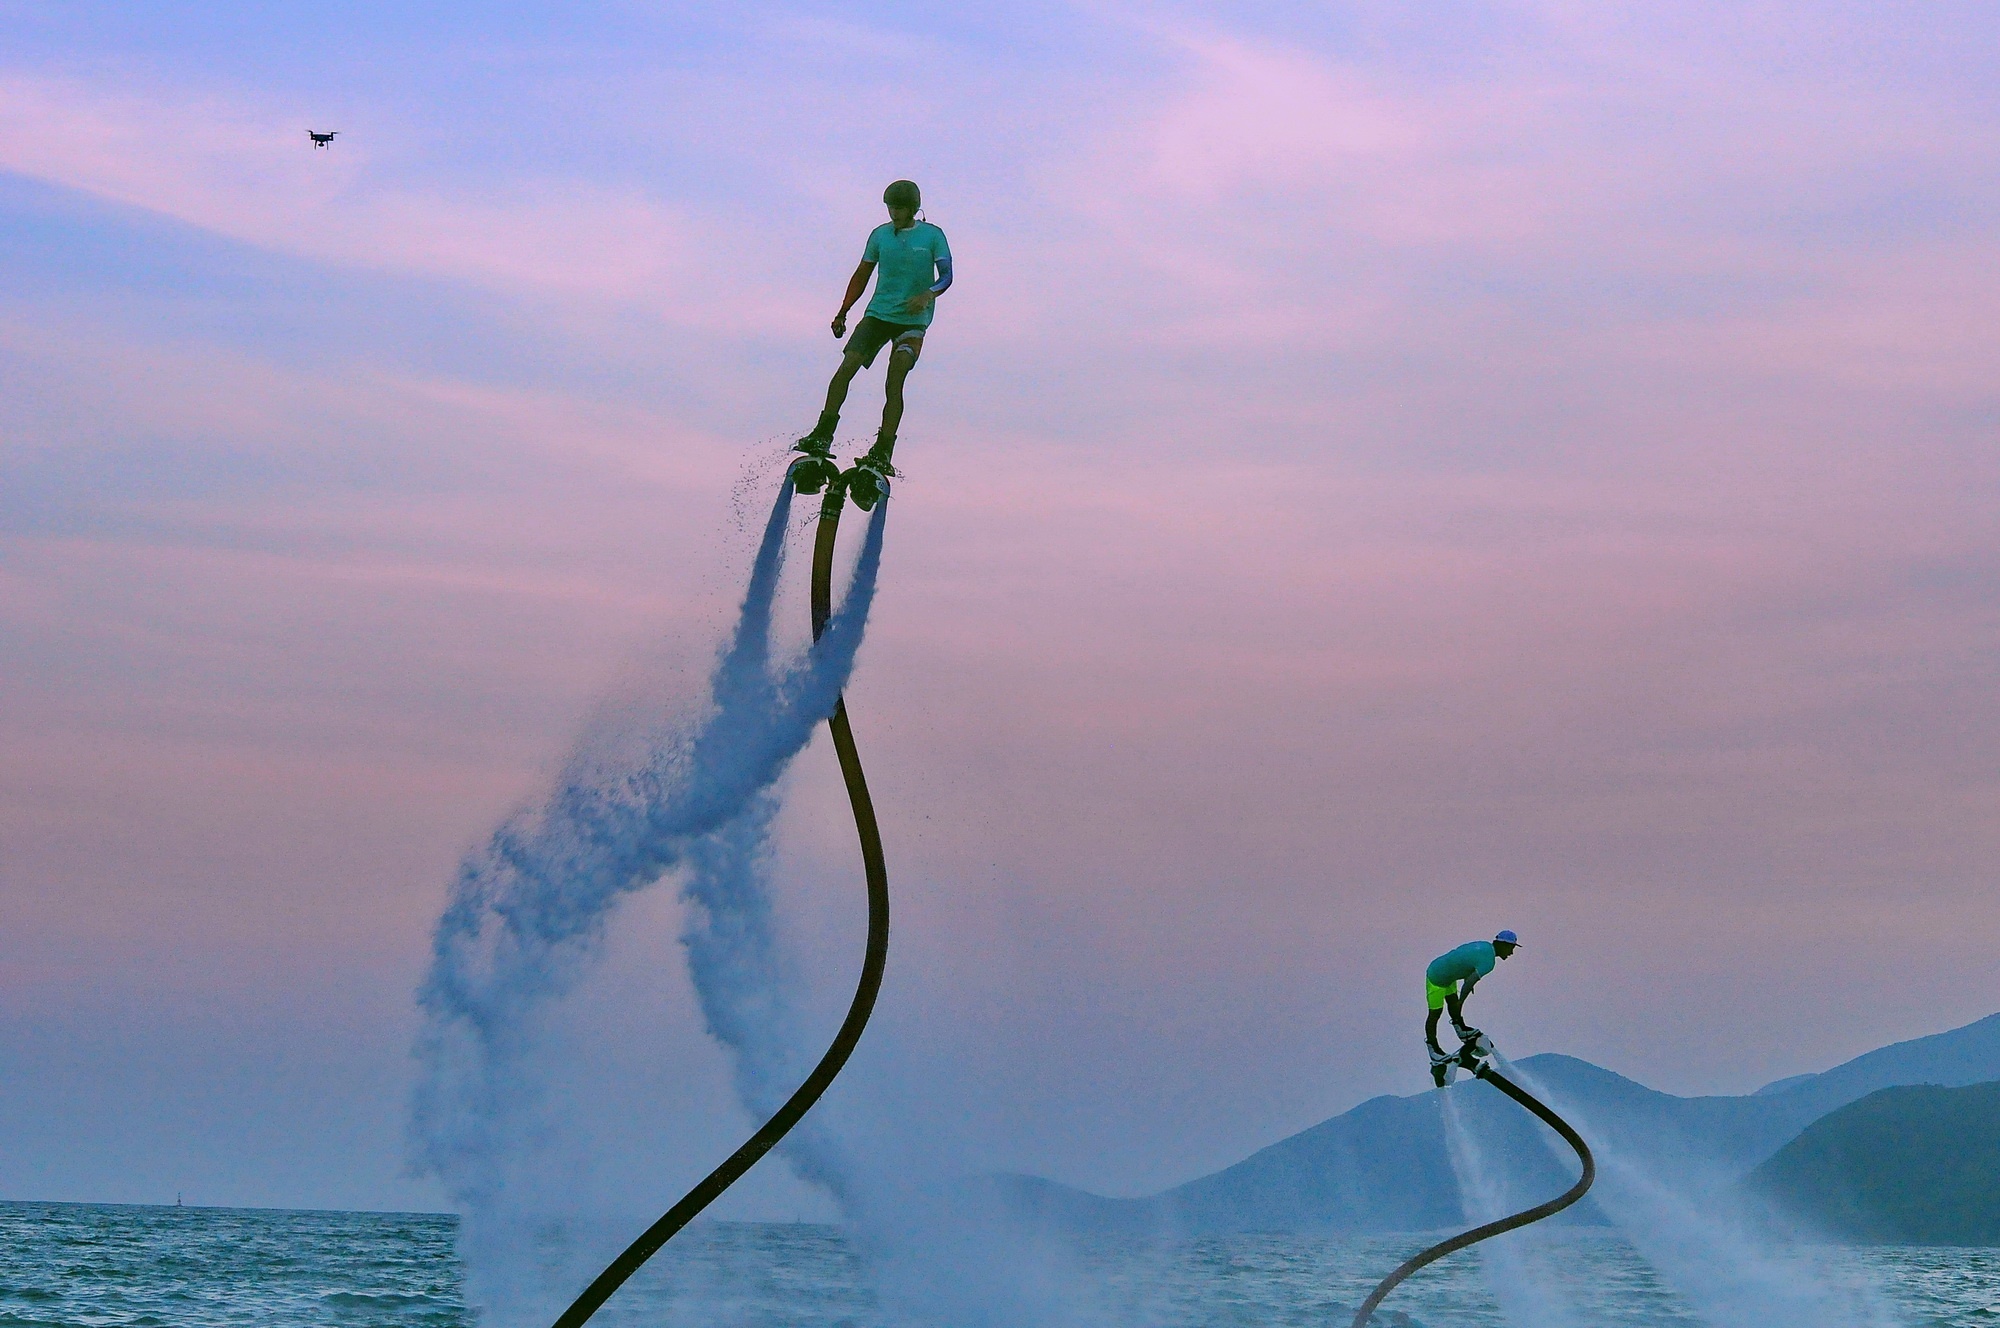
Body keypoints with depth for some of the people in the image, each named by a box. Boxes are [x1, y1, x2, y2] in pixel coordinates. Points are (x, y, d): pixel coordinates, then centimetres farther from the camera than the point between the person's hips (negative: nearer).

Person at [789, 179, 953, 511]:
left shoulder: (932, 236, -2)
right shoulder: (880, 235, 7)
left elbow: (946, 275, -8)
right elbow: (862, 275, 15)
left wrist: (928, 294, -29)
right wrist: (843, 312, 10)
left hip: (912, 321, -3)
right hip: (878, 313, 3)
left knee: (894, 383, -17)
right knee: (846, 369, -14)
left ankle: (881, 455, -19)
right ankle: (821, 439, -14)